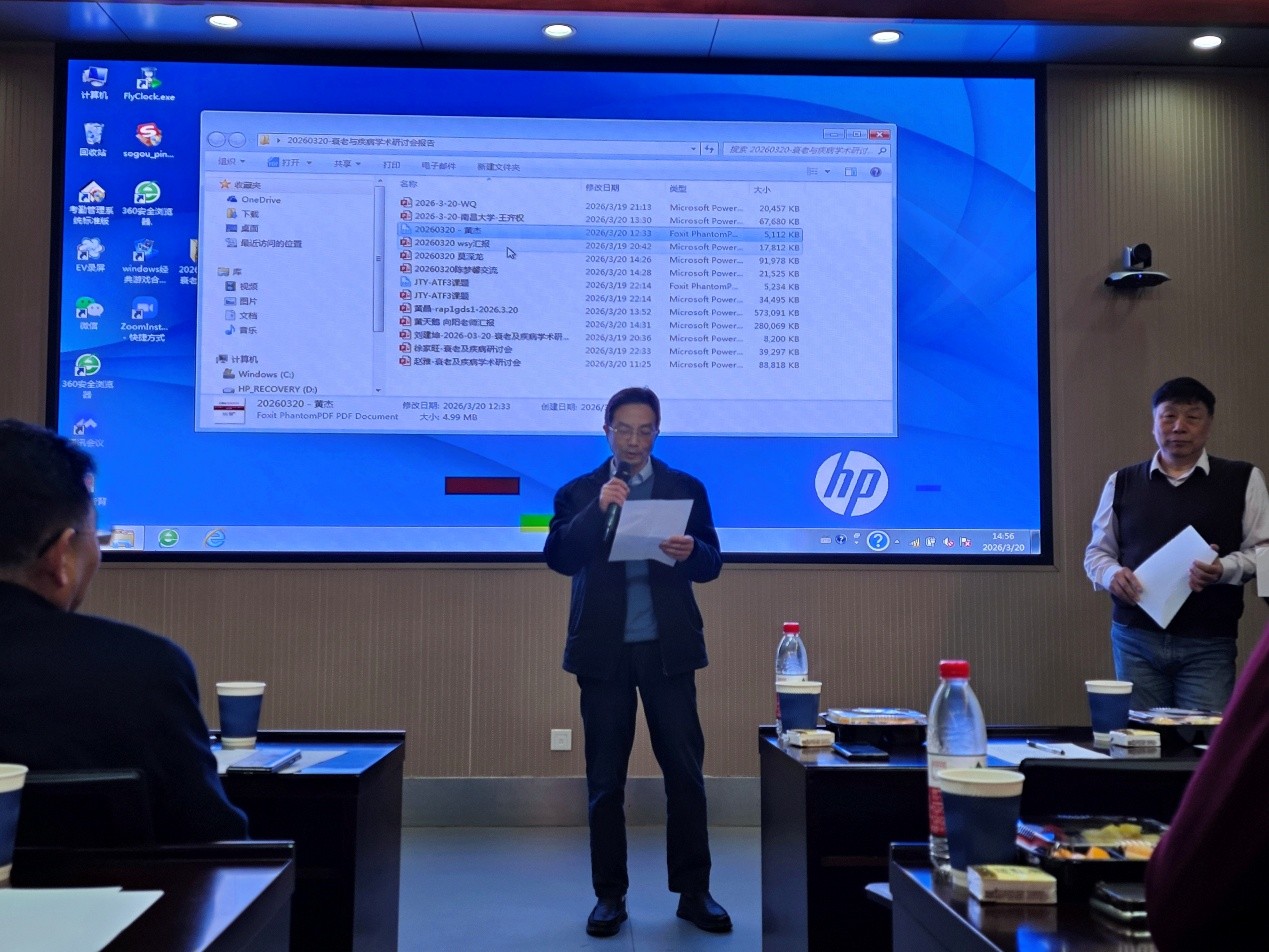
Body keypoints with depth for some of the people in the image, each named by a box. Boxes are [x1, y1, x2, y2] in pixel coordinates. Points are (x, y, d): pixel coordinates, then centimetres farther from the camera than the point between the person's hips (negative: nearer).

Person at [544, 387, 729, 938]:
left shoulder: (686, 489, 8)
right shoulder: (579, 493, 7)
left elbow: (712, 563, 4)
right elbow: (560, 559, -6)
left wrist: (690, 551, -19)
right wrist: (597, 509, -19)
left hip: (668, 648, 0)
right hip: (604, 650, 0)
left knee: (685, 771, 1)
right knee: (605, 779, 6)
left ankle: (694, 892, 14)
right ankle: (609, 896, 17)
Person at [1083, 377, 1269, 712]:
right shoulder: (1122, 482, 11)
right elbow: (1097, 551, 14)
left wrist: (1224, 569, -17)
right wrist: (1112, 574, -8)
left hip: (1208, 645, -1)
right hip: (1136, 638, 2)